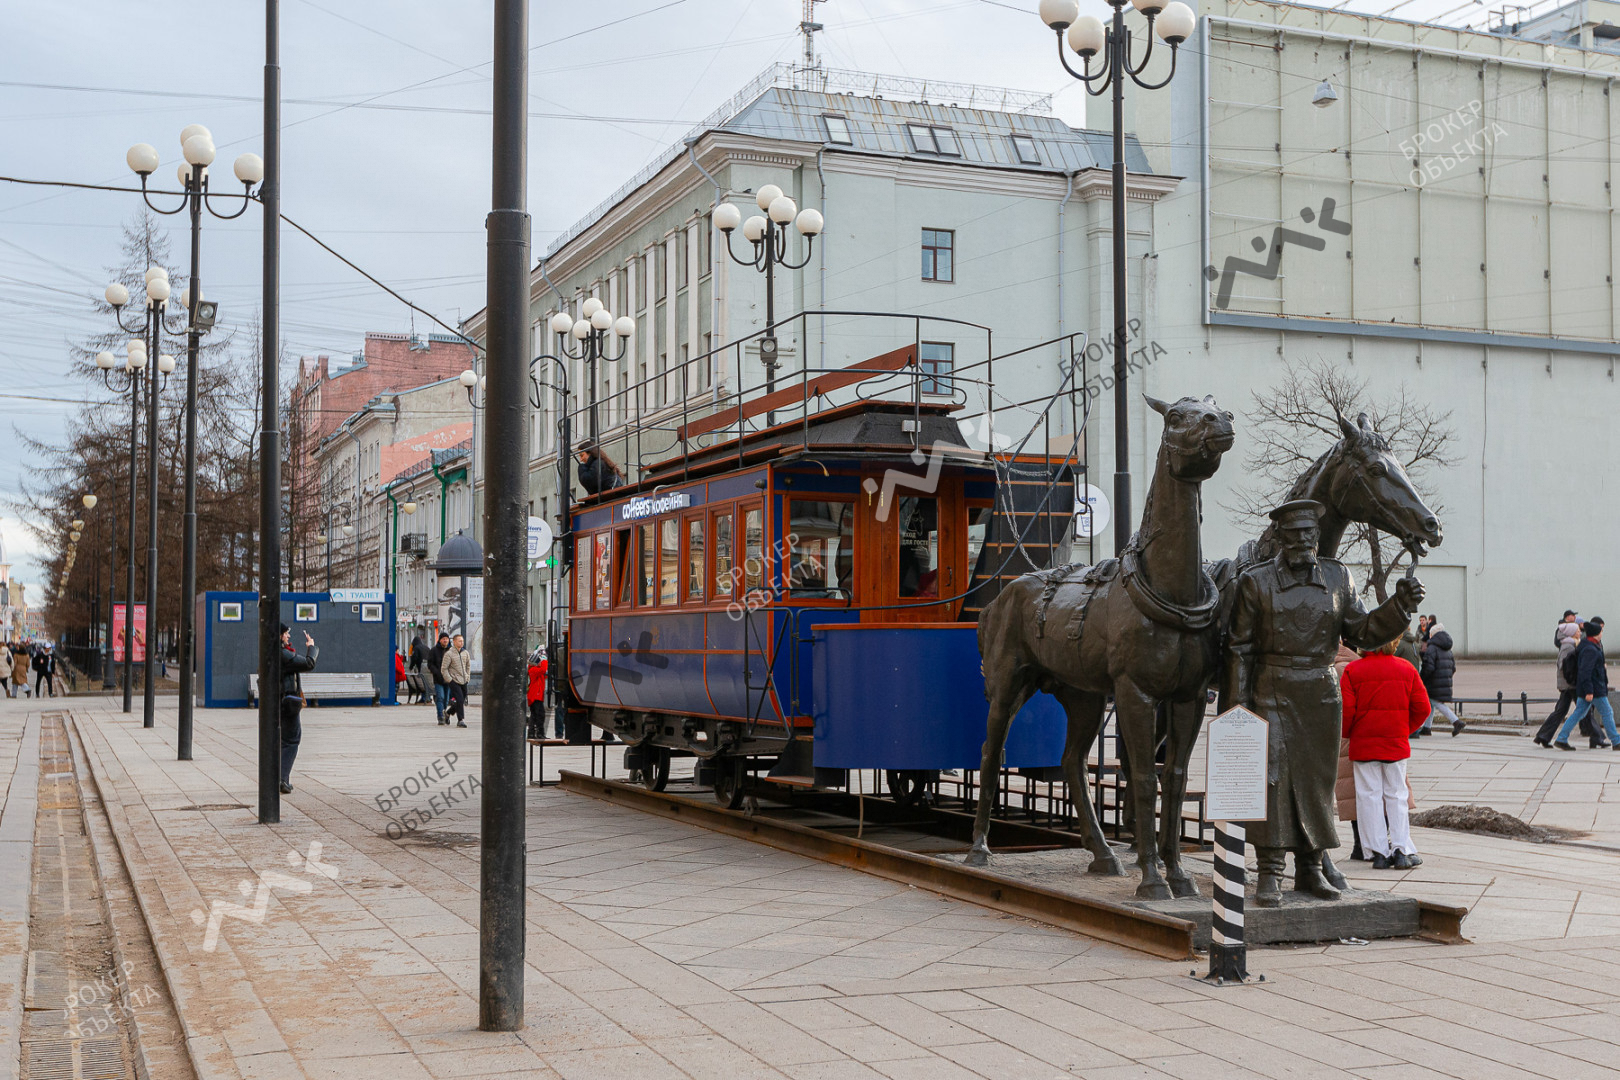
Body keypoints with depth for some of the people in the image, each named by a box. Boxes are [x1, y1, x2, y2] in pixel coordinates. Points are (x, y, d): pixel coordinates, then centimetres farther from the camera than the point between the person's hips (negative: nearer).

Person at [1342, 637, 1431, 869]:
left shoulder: (1353, 670, -8)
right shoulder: (1406, 669, 1)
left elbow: (1346, 710, -11)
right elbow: (1422, 708, 2)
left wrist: (1346, 734, 7)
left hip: (1363, 745, -2)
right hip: (1397, 744, 2)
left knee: (1370, 796, 4)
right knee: (1396, 795, 11)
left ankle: (1380, 852, 3)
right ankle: (1401, 850, 6)